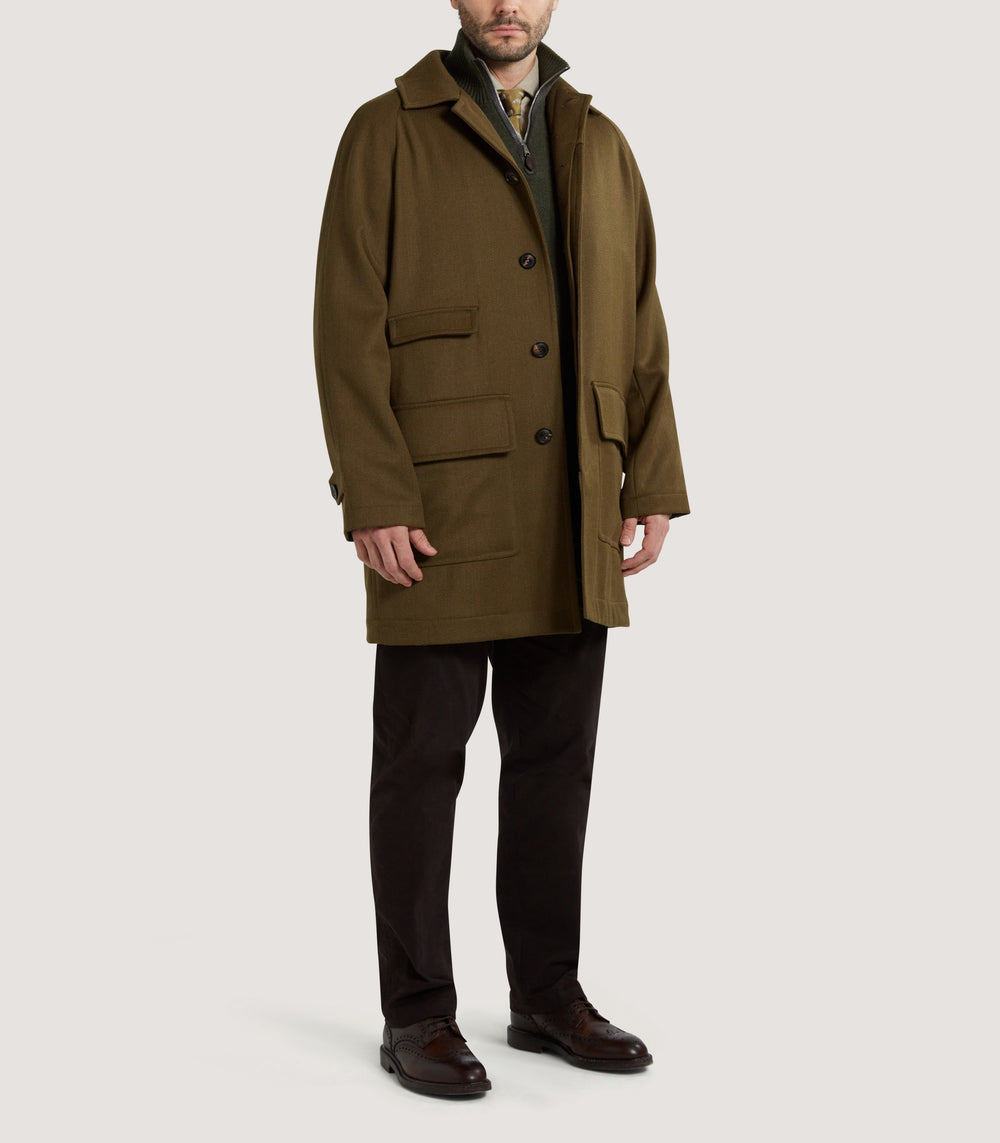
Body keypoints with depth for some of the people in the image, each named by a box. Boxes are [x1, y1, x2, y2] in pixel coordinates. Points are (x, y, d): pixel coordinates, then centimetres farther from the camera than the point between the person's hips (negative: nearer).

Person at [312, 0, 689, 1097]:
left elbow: (640, 329, 12)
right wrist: (373, 500, -15)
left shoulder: (598, 144, 13)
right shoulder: (387, 134, -1)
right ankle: (416, 1014, 12)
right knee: (421, 760, 2)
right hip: (437, 508, -5)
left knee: (556, 758, 9)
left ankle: (547, 994, 22)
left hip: (571, 517, 5)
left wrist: (652, 487, 4)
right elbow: (350, 327, -8)